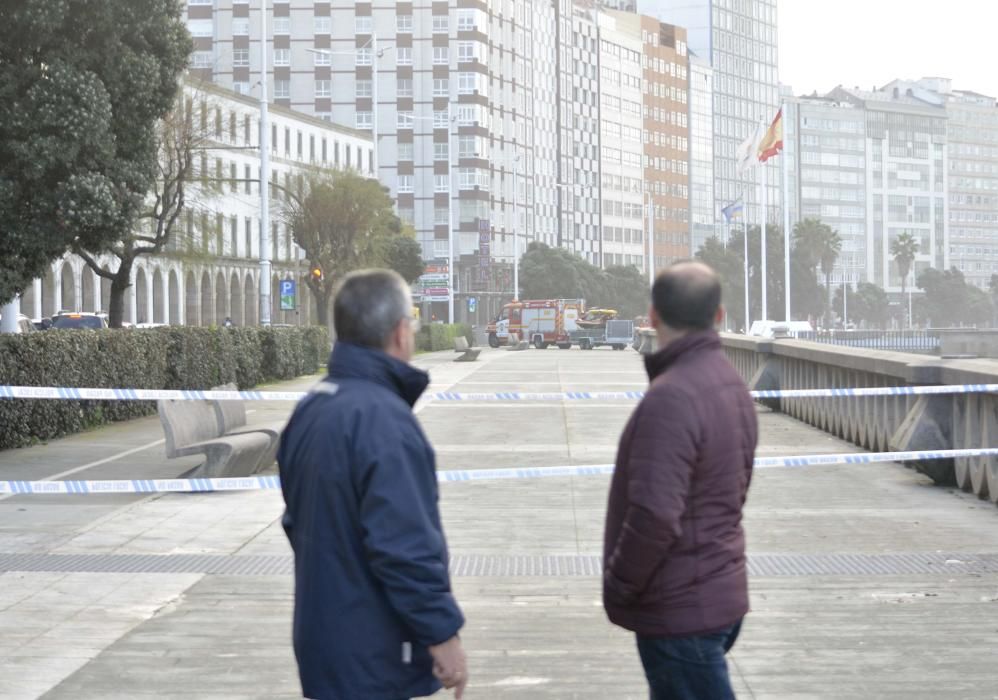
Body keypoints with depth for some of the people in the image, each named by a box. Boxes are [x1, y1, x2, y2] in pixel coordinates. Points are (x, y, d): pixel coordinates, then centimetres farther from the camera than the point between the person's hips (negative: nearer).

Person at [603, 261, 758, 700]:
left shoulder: (672, 397, -23)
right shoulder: (731, 384, 7)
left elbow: (654, 515, -28)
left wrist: (618, 585, -13)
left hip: (679, 607, -9)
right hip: (720, 591, 9)